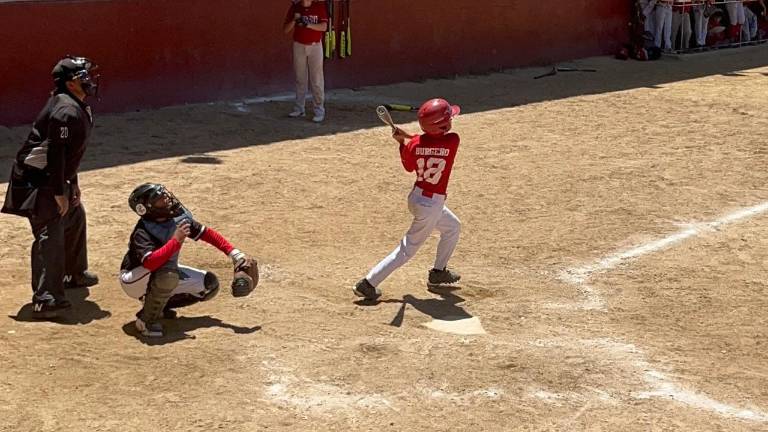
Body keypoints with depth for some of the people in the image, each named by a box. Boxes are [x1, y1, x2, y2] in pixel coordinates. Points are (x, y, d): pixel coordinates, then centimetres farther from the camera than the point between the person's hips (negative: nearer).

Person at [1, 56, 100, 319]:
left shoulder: (78, 108, 11)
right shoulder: (66, 111, -22)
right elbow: (55, 152, -25)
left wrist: (72, 183, 20)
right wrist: (59, 192, -23)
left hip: (55, 178, 11)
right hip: (38, 181, -11)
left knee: (75, 217, 27)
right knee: (50, 234, -17)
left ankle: (74, 274, 46)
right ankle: (45, 300, -22)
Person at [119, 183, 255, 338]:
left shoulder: (179, 218, -11)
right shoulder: (142, 231, -29)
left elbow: (206, 233, -2)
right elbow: (150, 263, -45)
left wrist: (234, 254, -9)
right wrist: (176, 240, -44)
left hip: (165, 274, 7)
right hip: (134, 281, -7)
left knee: (210, 284, -1)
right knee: (168, 274, -39)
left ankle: (160, 305, 9)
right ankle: (147, 319, -17)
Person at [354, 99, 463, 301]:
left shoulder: (414, 144, -9)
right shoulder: (452, 140, -20)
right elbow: (434, 142, -1)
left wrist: (403, 142, 3)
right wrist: (408, 138, -6)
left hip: (416, 196, 6)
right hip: (431, 205, -6)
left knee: (453, 227, 30)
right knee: (407, 250, 5)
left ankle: (438, 273, 41)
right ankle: (368, 284, 4)